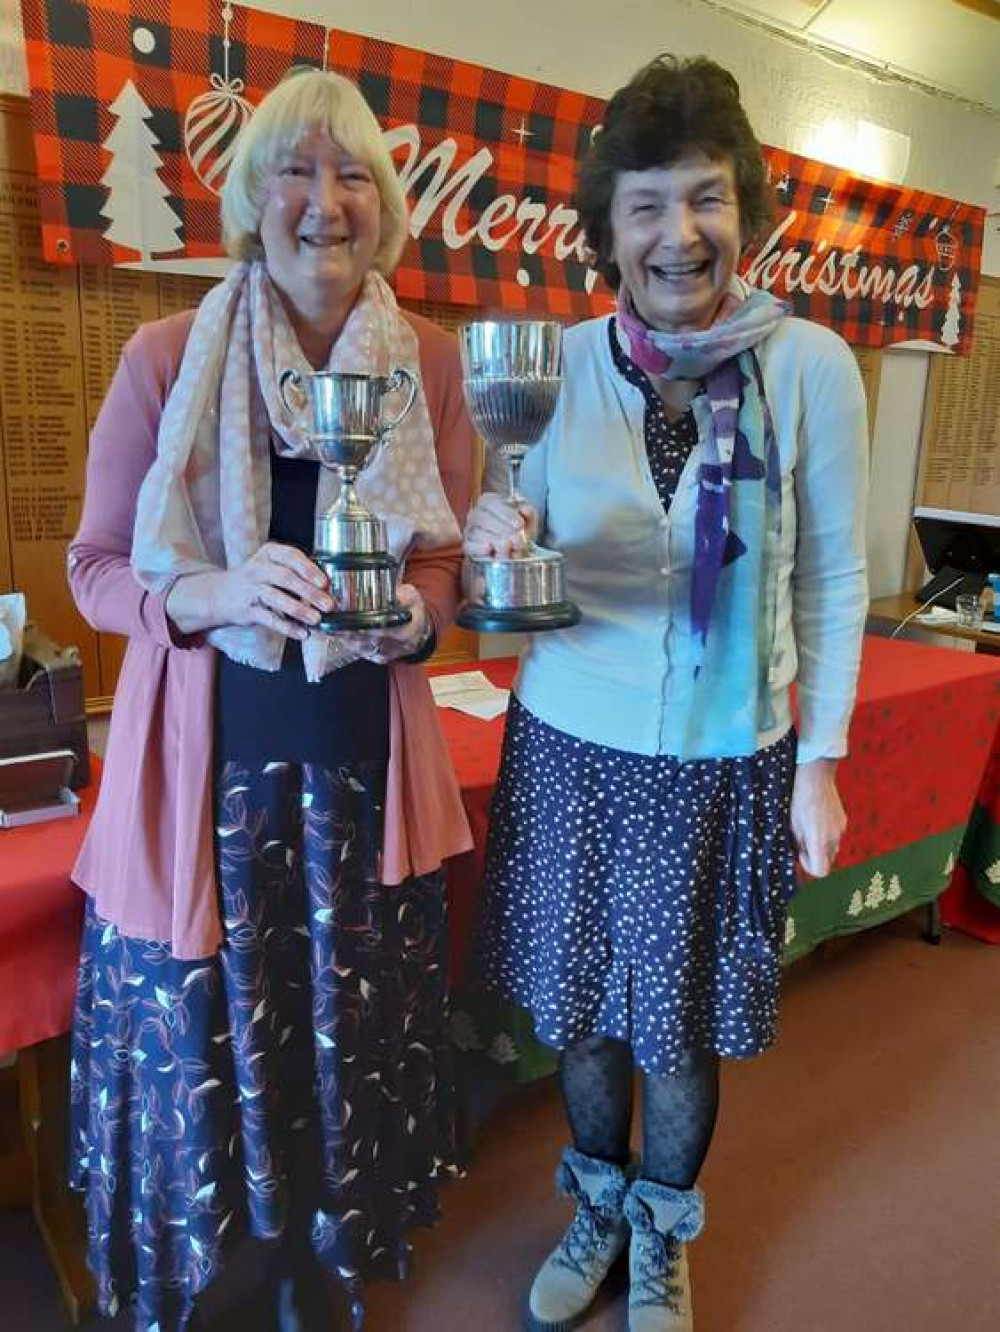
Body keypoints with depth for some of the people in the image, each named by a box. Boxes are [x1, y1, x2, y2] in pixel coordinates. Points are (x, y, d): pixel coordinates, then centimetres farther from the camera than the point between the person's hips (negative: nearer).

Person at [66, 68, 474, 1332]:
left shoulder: (429, 363, 2)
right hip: (208, 762, -1)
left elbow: (444, 558, 8)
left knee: (348, 1027, 13)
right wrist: (219, 590, -20)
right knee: (188, 1034, 9)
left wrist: (414, 612, -15)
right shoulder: (167, 357, -4)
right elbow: (96, 569, -1)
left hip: (362, 761, 2)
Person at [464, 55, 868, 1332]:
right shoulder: (559, 362, -3)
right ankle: (597, 1205, 48)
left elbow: (833, 579, -2)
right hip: (571, 744, 2)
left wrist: (819, 762, -2)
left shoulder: (811, 366, -7)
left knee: (682, 1023, 15)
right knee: (583, 1002, 17)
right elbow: (519, 564, 4)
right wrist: (491, 545, -19)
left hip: (726, 762, -1)